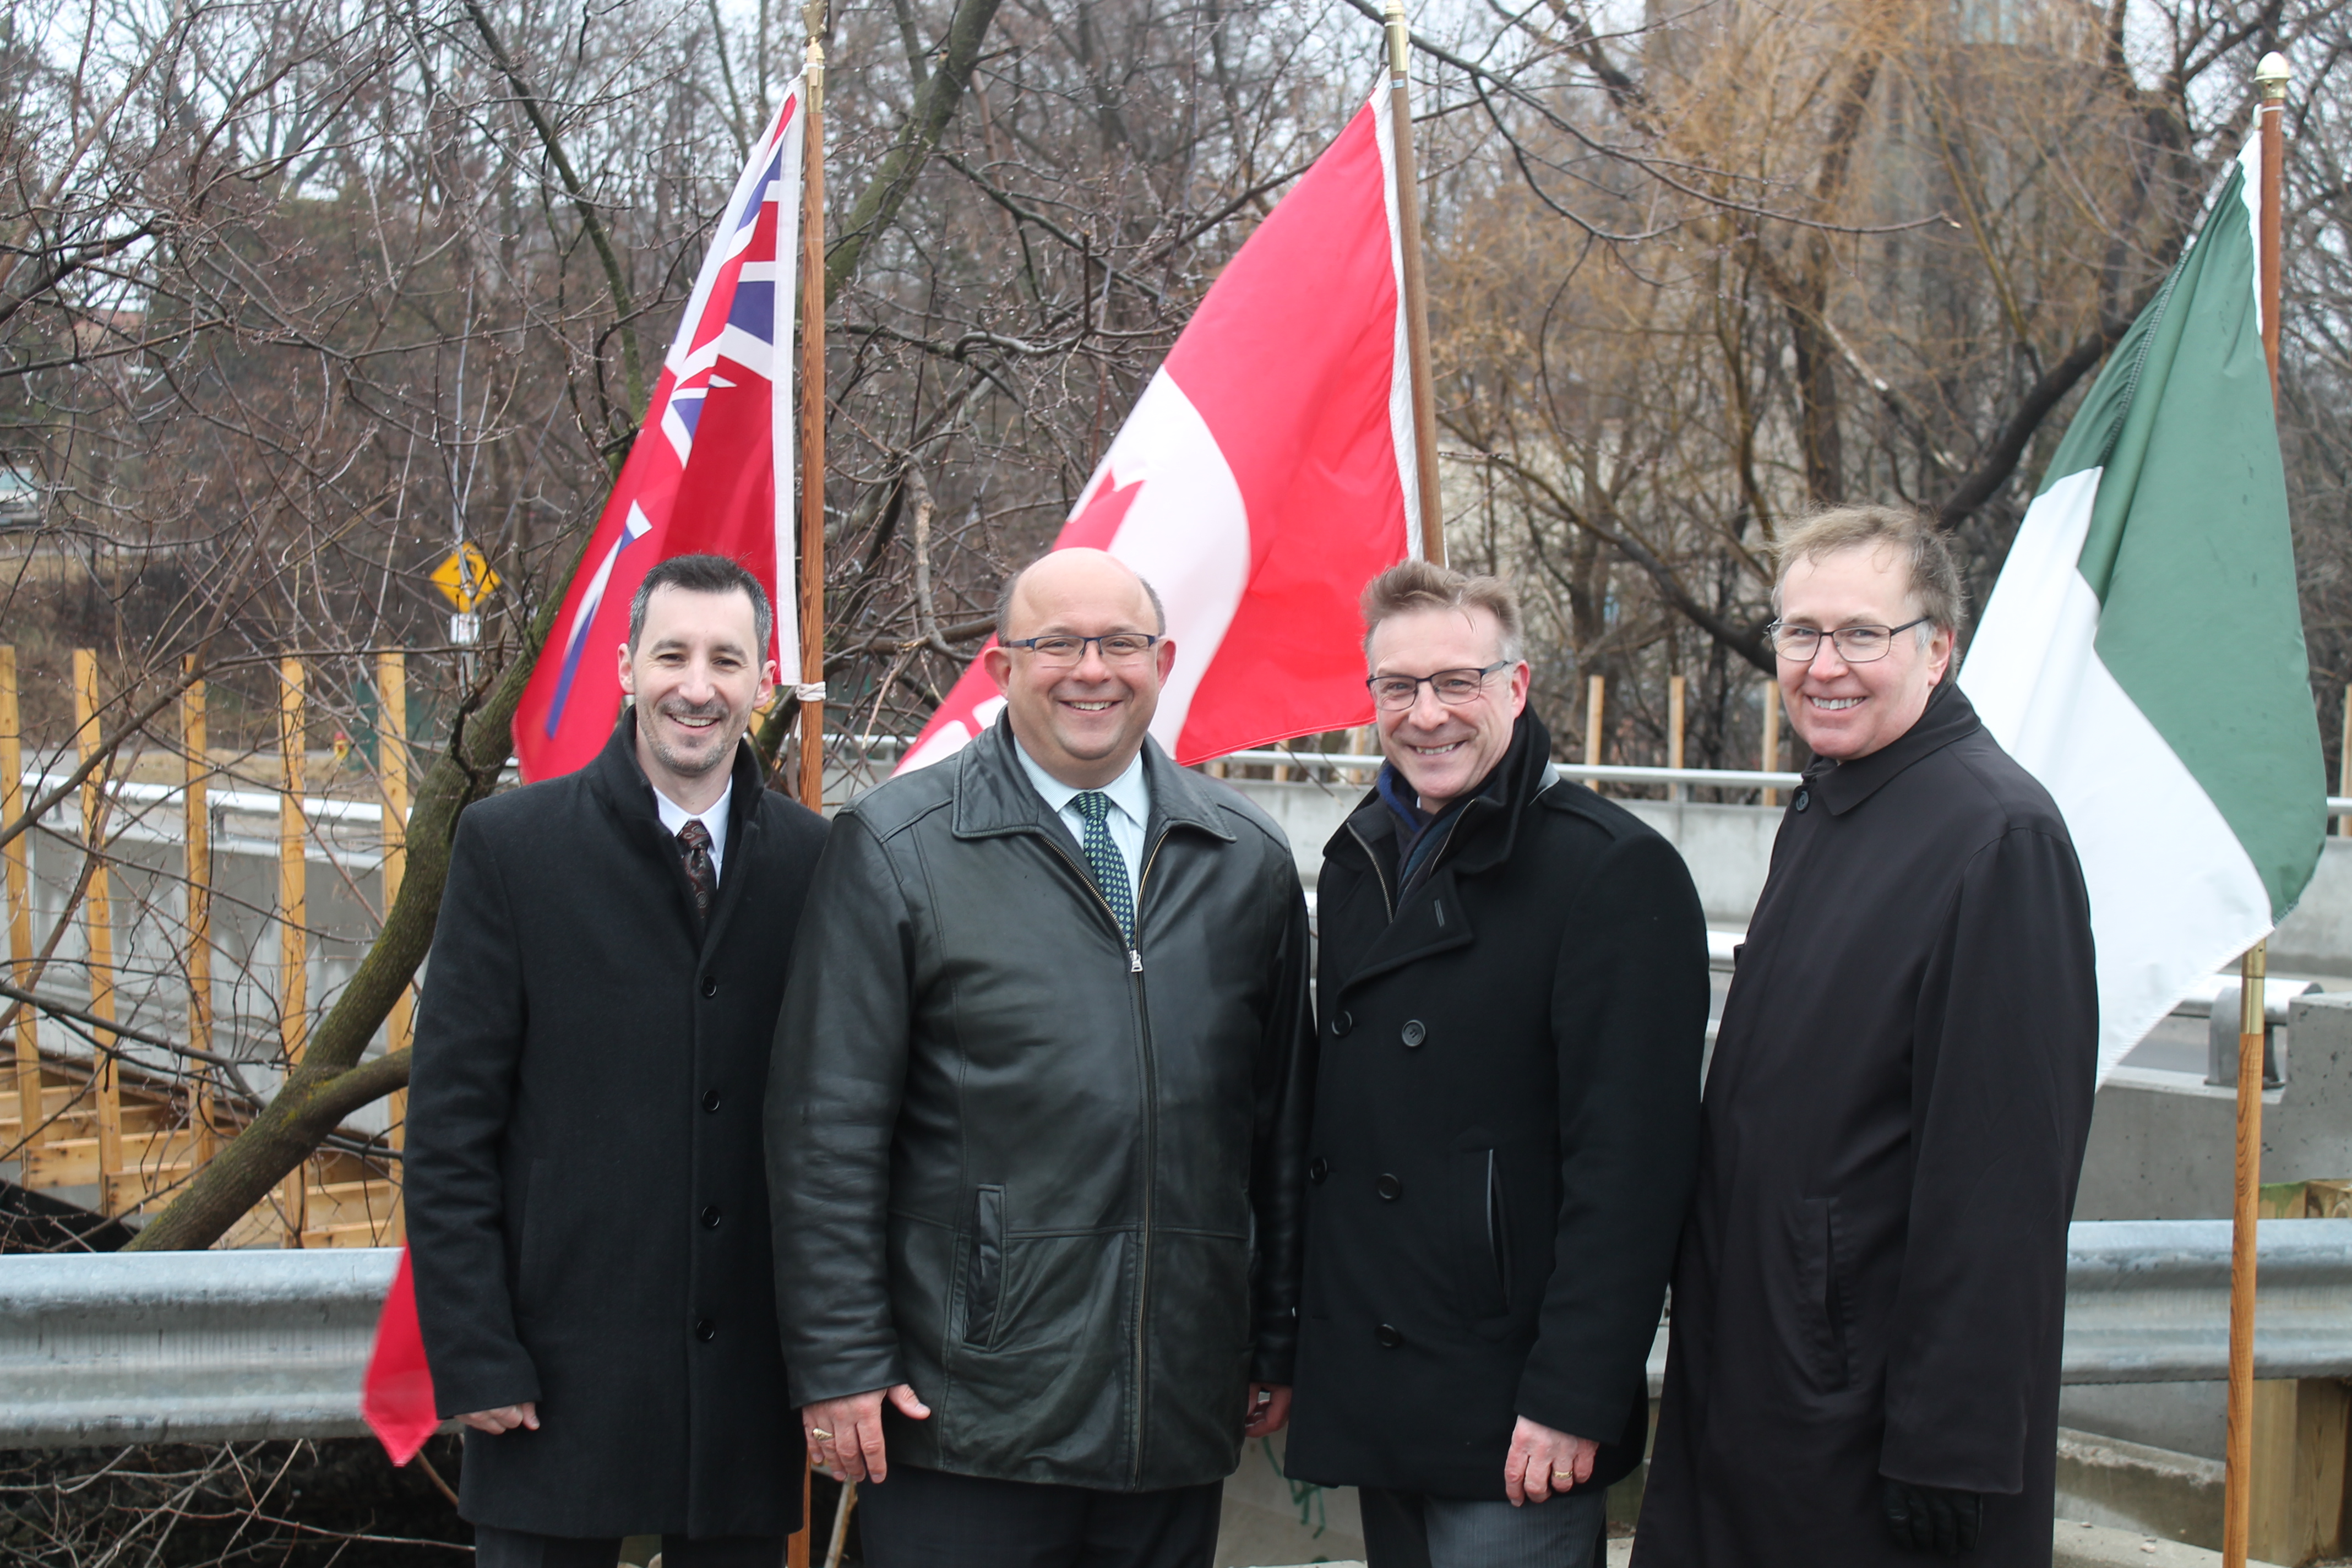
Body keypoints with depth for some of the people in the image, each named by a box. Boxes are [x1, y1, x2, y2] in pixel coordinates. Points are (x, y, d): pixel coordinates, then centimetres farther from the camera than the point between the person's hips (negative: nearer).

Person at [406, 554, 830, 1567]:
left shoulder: (813, 862, 4)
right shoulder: (511, 846, -2)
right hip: (560, 1368, -2)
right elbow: (450, 1128, -3)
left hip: (747, 1371, 2)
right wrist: (473, 1357, -9)